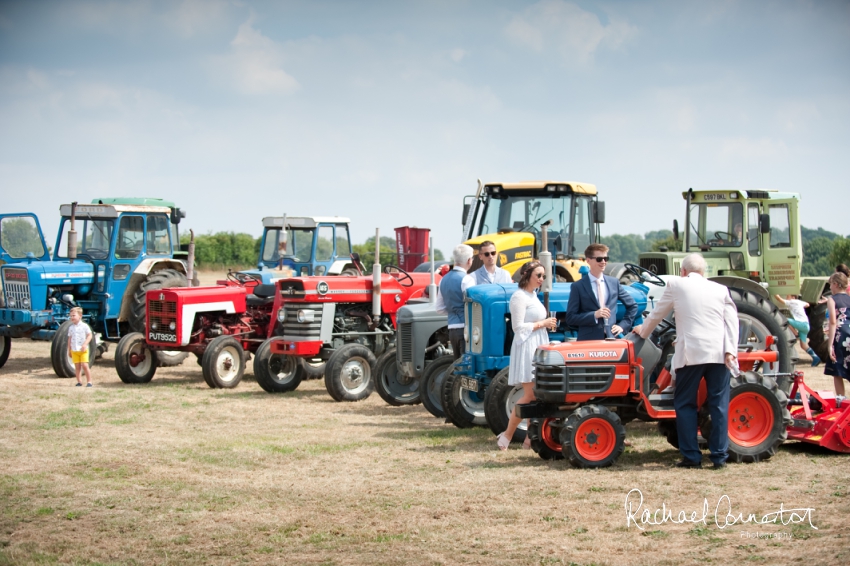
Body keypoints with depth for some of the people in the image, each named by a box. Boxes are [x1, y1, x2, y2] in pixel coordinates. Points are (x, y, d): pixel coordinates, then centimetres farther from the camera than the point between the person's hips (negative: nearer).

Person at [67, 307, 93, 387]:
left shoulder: (84, 326, -5)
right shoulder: (71, 328, 9)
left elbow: (89, 335, -5)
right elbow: (69, 339, 15)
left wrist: (85, 344, -17)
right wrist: (69, 350, 14)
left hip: (83, 350, -4)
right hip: (74, 350, 4)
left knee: (85, 365, -10)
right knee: (77, 366, 5)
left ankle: (89, 381, -2)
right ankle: (79, 381, 13)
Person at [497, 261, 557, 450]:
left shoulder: (533, 295, 16)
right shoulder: (520, 296, -12)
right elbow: (518, 327, -18)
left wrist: (547, 323, 9)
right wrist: (542, 324, -14)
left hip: (538, 347, 9)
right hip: (526, 348, -9)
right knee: (530, 395, -12)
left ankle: (531, 437, 9)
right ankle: (506, 436, -4)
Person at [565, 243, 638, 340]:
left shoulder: (614, 283, 11)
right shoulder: (578, 287, -1)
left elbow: (632, 306, 21)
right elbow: (570, 318, -5)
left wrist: (623, 325, 8)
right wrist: (594, 315, -15)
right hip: (588, 340, -4)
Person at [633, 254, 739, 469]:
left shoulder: (676, 285, 8)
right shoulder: (720, 289, 13)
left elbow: (657, 314, 17)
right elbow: (731, 320, 3)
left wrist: (643, 331, 34)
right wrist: (730, 351, -4)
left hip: (691, 354, -2)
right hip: (718, 354, 2)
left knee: (685, 404, 6)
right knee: (719, 404, 6)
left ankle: (691, 456, 2)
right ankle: (720, 456, 5)